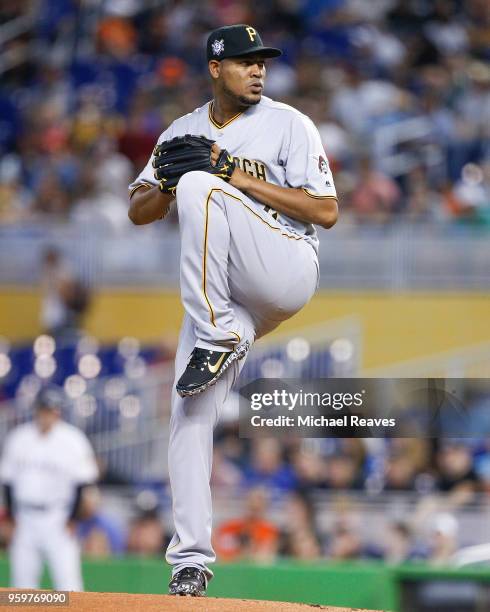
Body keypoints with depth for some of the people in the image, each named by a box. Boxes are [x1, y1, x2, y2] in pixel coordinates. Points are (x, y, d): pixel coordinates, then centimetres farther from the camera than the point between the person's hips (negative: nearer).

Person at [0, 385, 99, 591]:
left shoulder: (73, 440, -4)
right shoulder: (18, 438, 6)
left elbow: (81, 483, -3)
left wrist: (72, 520, -8)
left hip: (58, 519, -4)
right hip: (24, 518, 4)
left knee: (68, 580, -11)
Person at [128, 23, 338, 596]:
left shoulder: (288, 124, -1)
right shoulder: (184, 133, 14)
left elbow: (327, 212, -9)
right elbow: (138, 212, 14)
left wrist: (241, 178, -15)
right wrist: (165, 185, -10)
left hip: (288, 271, -5)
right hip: (221, 295, 5)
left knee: (200, 187, -27)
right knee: (189, 417, -9)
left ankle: (220, 340, -24)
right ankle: (190, 560, -4)